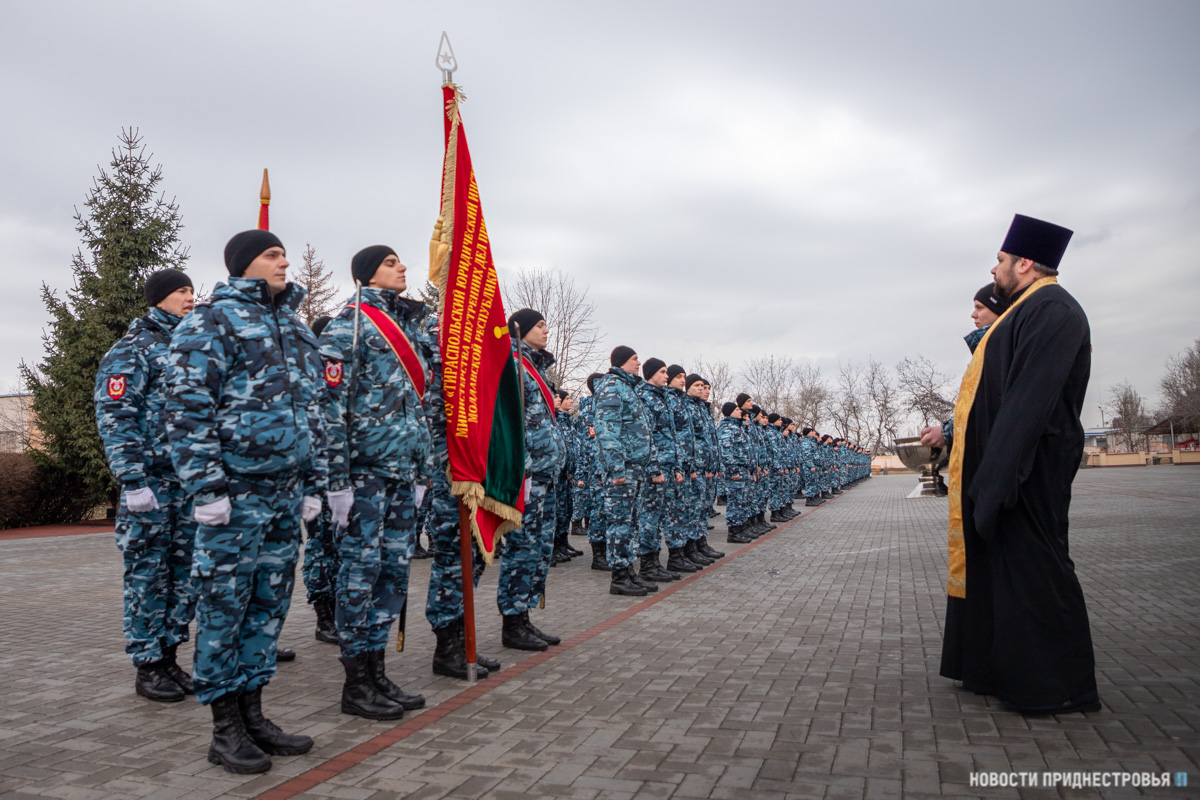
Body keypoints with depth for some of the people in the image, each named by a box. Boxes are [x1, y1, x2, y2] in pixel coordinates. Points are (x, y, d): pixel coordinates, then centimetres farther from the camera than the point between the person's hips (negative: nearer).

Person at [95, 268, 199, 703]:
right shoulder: (133, 349, -4)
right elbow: (114, 418, -11)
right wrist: (133, 482, -18)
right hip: (151, 479, -6)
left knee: (184, 573, 10)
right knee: (148, 574, 1)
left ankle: (168, 656, 21)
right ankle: (147, 666, 12)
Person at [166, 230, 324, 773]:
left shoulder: (296, 327, 18)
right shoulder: (211, 320, -4)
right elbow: (186, 408, -11)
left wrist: (313, 483, 15)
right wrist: (207, 487, -16)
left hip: (285, 492, 7)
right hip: (235, 492, -7)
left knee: (269, 605, 12)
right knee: (224, 605, 2)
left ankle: (252, 713, 24)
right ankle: (225, 729, 14)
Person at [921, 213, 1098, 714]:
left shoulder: (1050, 310, -16)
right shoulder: (1029, 310, 17)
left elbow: (1031, 400, -25)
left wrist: (997, 477, -27)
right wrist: (951, 430, 28)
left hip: (1025, 469, -10)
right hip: (1005, 462, 11)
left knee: (1030, 570, -3)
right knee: (993, 562, 15)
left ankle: (1056, 688, 9)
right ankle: (1000, 669, 26)